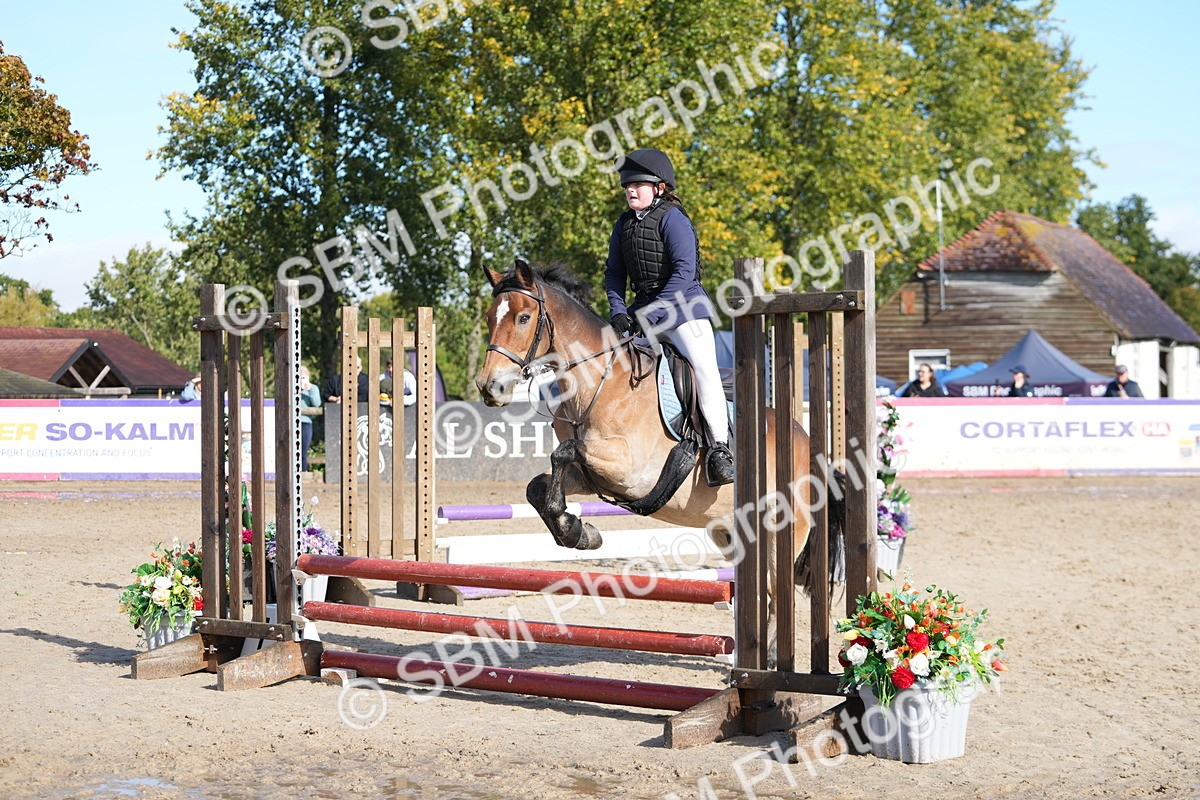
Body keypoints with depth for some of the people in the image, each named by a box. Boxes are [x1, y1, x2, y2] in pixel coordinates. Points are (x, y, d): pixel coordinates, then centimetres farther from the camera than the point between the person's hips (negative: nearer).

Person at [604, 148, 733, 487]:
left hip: (683, 306, -7)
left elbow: (684, 271, -21)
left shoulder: (672, 218, -13)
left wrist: (652, 313, -24)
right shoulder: (624, 224, 8)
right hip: (643, 309, 7)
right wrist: (618, 311, -6)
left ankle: (719, 448, -18)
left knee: (703, 366, -23)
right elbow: (614, 272, 11)